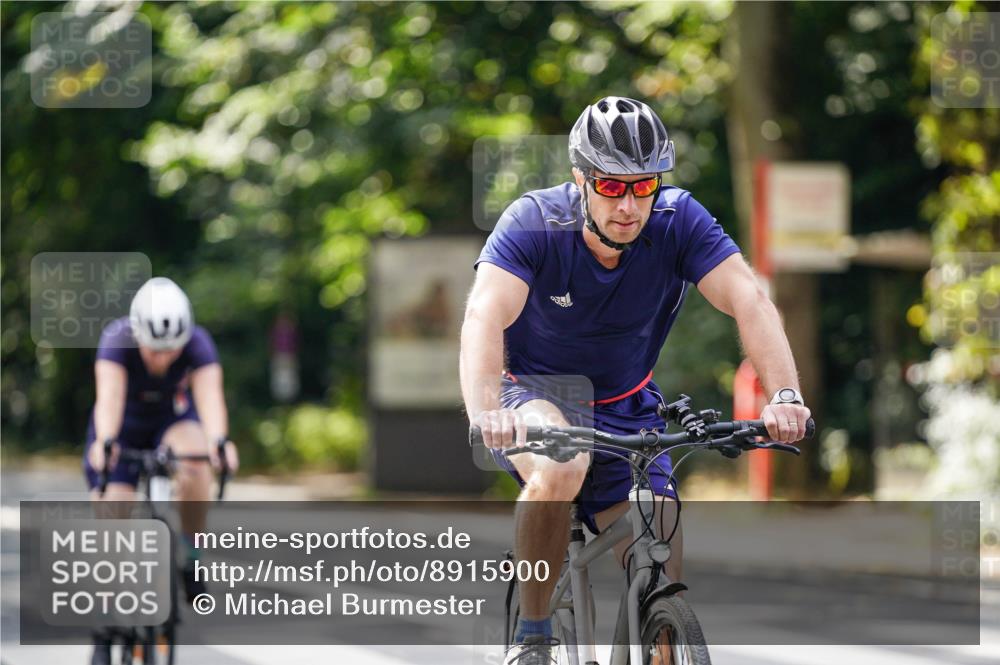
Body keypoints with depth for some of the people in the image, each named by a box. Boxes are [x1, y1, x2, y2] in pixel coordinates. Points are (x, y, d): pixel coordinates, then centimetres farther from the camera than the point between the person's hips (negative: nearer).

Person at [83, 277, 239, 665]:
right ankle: (104, 632, 2)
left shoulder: (198, 344, -28)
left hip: (173, 419, 0)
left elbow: (209, 395, -42)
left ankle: (190, 560, -16)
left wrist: (218, 440, -62)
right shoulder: (117, 340, -31)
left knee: (195, 460, -35)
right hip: (123, 426, 0)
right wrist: (105, 442, -64)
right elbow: (109, 395, -45)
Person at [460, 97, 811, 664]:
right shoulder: (534, 223, -24)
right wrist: (486, 414, -56)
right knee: (560, 467, -37)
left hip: (625, 412, 3)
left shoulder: (679, 220, -18)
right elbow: (485, 318, -38)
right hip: (534, 394, -3)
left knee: (664, 583, -9)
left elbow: (750, 301, -29)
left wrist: (786, 396, -46)